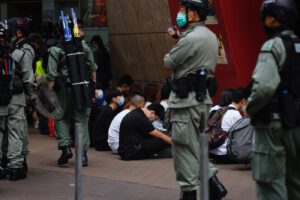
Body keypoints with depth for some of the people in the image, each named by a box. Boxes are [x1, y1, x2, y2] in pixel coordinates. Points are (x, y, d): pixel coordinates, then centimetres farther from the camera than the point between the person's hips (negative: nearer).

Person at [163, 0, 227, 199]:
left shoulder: (191, 39, -19)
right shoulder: (210, 36, 12)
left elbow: (170, 62, -10)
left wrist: (169, 54, 12)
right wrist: (179, 37, 12)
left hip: (187, 99, -9)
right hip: (203, 96, 9)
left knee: (184, 148, -2)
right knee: (197, 144, 18)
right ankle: (213, 183, 15)